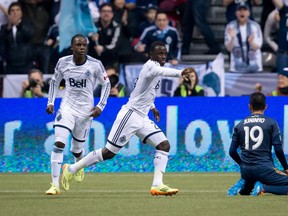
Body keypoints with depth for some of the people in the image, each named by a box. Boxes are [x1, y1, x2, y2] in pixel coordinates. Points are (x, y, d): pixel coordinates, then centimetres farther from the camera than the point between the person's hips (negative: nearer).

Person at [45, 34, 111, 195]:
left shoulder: (95, 65, -10)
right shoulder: (63, 63, -4)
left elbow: (106, 84, 3)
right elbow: (54, 82, 13)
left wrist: (101, 106, -4)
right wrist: (50, 102, 5)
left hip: (86, 110, 0)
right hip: (67, 108, 0)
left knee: (77, 149, 11)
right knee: (59, 143, -18)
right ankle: (55, 185, -18)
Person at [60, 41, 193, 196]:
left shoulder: (153, 67, 15)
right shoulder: (150, 65, -15)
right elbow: (160, 71, -43)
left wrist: (152, 106, 25)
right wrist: (179, 73, -59)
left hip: (142, 118, 9)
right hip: (130, 114, -9)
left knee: (164, 145, -6)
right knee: (109, 152, -5)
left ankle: (157, 185, -12)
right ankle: (72, 169, 9)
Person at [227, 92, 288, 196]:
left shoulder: (240, 125, 10)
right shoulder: (271, 123, -1)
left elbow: (232, 151, 10)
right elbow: (278, 149, -5)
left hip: (245, 170, 5)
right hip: (264, 167, -5)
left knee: (244, 191, 33)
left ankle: (241, 185, -3)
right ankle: (263, 187, -20)